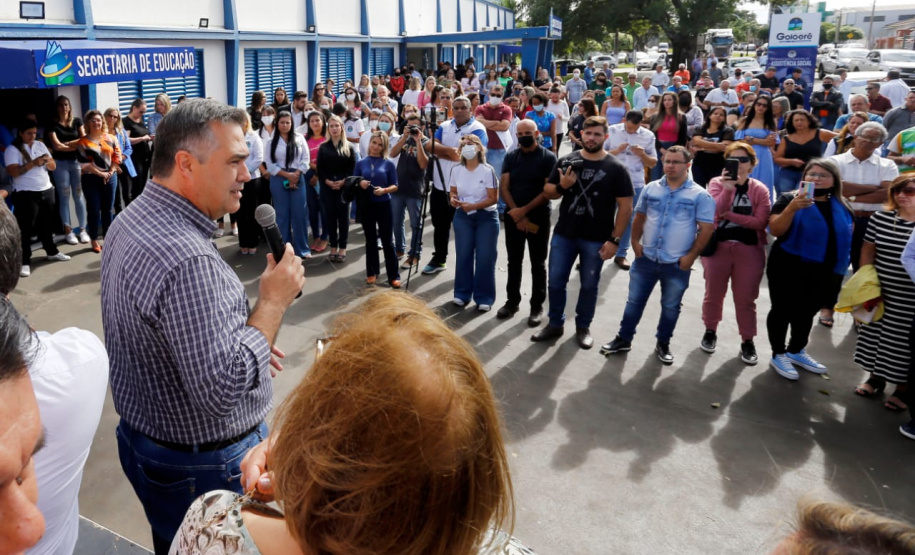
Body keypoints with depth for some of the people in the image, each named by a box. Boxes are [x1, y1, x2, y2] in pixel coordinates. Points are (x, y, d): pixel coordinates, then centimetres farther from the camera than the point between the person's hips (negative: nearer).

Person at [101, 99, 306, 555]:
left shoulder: (130, 221, 2)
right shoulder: (188, 260, -31)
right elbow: (222, 390, -33)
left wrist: (245, 340, 11)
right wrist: (273, 301, -24)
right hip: (203, 466, -9)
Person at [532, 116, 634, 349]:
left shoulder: (616, 168, -6)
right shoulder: (566, 161, 1)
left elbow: (625, 206, -6)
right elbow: (548, 193, 6)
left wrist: (614, 239, -11)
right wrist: (561, 186, -17)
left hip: (596, 239, -2)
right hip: (563, 234, 2)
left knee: (589, 285, 10)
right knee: (555, 282, 8)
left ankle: (583, 327, 27)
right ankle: (555, 324, 26)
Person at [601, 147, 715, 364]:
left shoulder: (700, 195, -7)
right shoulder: (651, 188, 4)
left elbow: (706, 229, -7)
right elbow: (639, 217, 13)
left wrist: (691, 256, -11)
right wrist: (635, 243, 1)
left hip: (677, 264, -2)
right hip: (646, 259, 3)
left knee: (670, 307, 12)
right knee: (634, 301, 11)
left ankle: (663, 344, 29)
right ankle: (624, 339, 26)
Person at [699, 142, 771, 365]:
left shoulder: (760, 189, -1)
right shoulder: (717, 182, -1)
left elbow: (761, 222, -12)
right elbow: (715, 211, -18)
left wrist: (728, 214, -15)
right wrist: (727, 188, -29)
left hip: (749, 250, 0)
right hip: (718, 246, 0)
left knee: (745, 298, 6)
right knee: (714, 294, 13)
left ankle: (747, 341, 19)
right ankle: (710, 331, 33)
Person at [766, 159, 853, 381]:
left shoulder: (843, 207, 6)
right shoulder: (789, 198, -9)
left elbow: (847, 237, 14)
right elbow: (775, 230, -19)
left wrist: (840, 267, 10)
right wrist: (792, 207, -33)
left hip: (822, 272, 5)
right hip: (787, 268, -5)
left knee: (807, 313, 17)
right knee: (783, 310, 2)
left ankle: (796, 351, 34)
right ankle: (778, 355, 16)